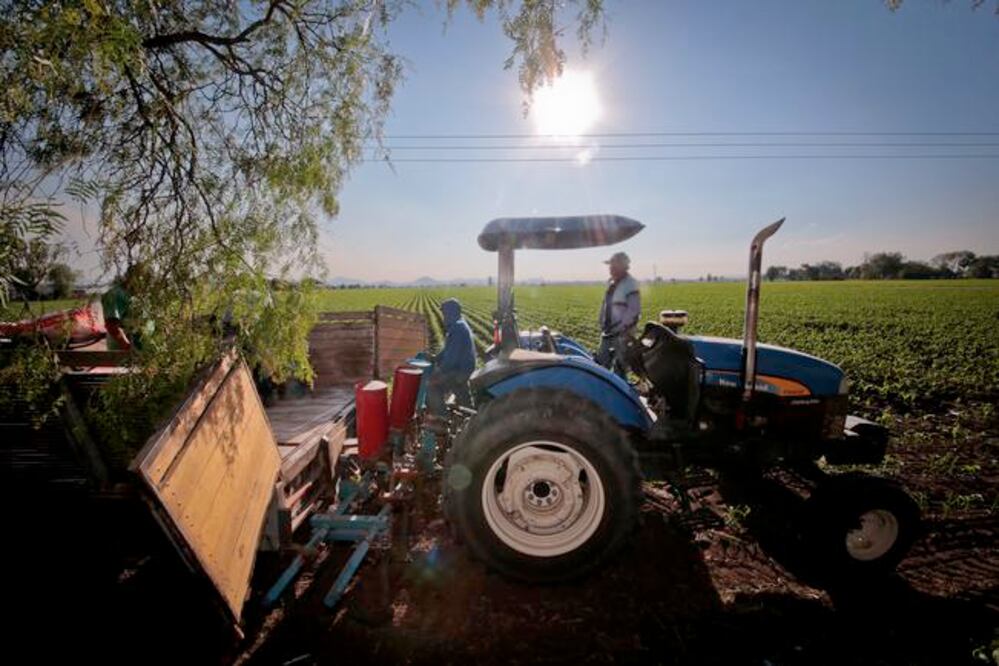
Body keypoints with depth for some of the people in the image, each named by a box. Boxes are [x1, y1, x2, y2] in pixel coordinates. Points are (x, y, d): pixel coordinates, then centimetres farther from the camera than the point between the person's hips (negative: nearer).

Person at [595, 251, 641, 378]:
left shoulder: (630, 285, -14)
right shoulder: (611, 283, 12)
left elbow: (634, 311, -19)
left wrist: (620, 328, -21)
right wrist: (602, 324, 14)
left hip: (622, 333, -8)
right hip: (608, 332, 8)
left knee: (620, 368, 0)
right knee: (601, 364, 12)